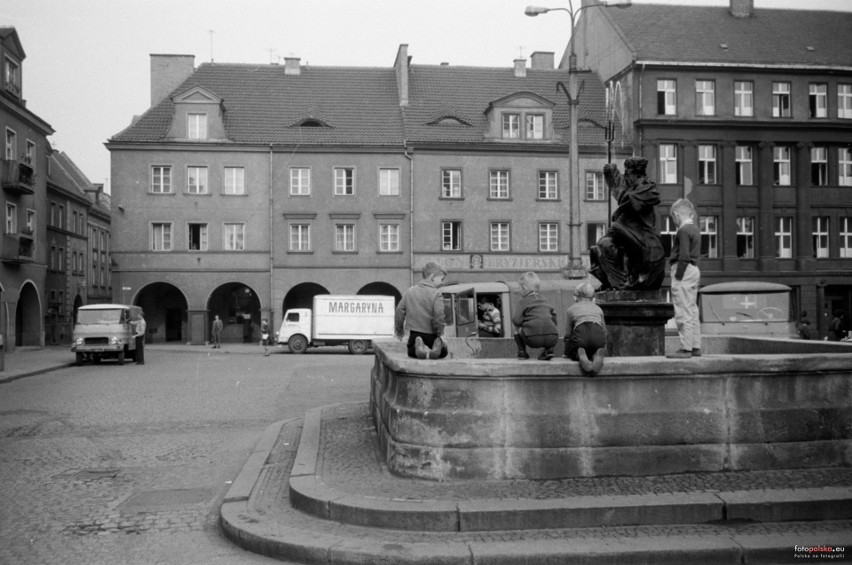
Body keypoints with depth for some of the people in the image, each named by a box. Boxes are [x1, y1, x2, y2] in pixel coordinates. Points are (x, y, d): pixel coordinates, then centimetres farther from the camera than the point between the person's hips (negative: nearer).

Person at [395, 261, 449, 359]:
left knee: (411, 352, 27)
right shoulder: (436, 294, -12)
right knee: (443, 351, 20)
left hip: (415, 334, 3)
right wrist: (439, 331, -5)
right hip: (431, 335, -3)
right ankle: (437, 346, -17)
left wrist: (398, 330, 17)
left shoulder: (409, 291, 5)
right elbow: (439, 315, -21)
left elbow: (399, 311, 5)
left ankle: (418, 347, -11)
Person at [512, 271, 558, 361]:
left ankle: (522, 351, 17)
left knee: (517, 328, 22)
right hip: (552, 338, 4)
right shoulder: (544, 301, 26)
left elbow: (516, 320, -1)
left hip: (533, 339, -4)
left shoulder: (525, 301, 8)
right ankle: (549, 350, 16)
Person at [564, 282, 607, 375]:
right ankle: (598, 355, -10)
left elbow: (568, 334, 21)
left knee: (573, 353, 21)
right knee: (595, 350, 27)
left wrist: (566, 354, 31)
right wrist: (604, 351, 39)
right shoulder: (598, 309, 33)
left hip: (580, 333, -2)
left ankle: (580, 354, -15)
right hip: (598, 333, 2)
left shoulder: (571, 309, 25)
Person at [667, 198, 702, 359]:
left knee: (683, 312, -8)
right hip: (694, 270, 10)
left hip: (684, 271, -10)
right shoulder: (695, 229, 16)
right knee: (692, 311, 13)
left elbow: (684, 256, -20)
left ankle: (686, 348, -7)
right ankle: (696, 347, 17)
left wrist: (678, 276, -17)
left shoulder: (683, 230, -13)